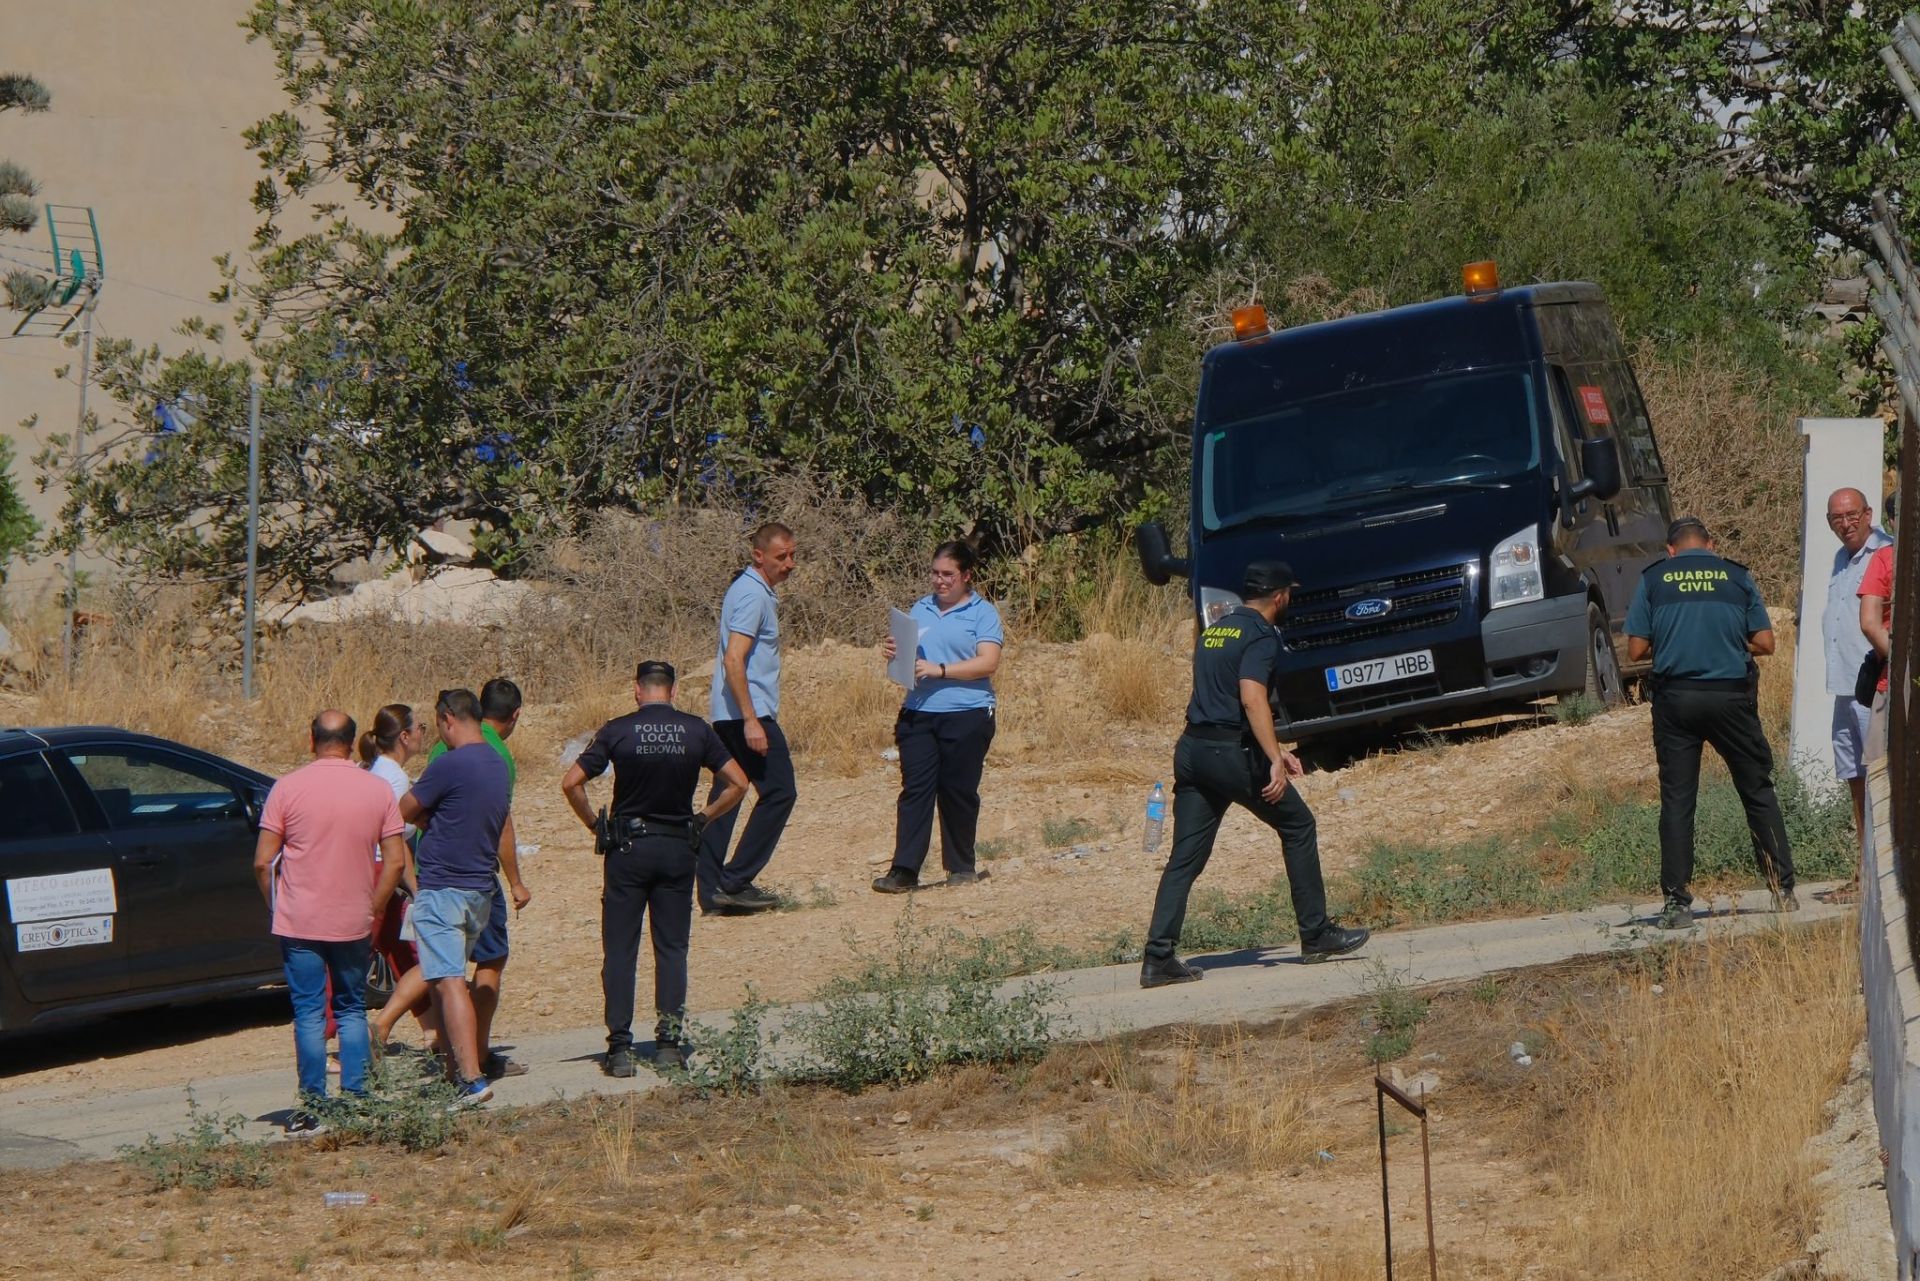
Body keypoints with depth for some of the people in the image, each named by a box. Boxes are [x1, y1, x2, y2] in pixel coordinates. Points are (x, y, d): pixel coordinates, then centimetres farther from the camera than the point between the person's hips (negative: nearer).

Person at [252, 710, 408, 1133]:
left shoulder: (288, 789, -7)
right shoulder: (378, 791, 1)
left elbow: (263, 862, -7)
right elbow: (396, 861, 0)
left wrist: (275, 906, 8)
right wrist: (372, 909, 10)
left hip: (300, 923, -2)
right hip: (354, 923, 2)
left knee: (309, 1013, 2)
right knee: (352, 1010, 15)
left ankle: (313, 1108, 1)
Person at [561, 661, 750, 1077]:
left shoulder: (618, 731, -6)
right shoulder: (696, 731, -1)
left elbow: (571, 783, -11)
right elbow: (738, 784, -1)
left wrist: (595, 825, 1)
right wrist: (702, 819, 8)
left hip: (628, 847, -2)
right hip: (677, 848, 2)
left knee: (619, 949, 3)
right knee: (672, 948, 9)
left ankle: (620, 1046, -3)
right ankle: (670, 1040, 3)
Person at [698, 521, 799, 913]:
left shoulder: (752, 589, 17)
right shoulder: (753, 595, -14)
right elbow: (734, 660, -22)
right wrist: (751, 721, -25)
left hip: (728, 715, 10)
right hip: (749, 711, -10)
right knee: (779, 792, -7)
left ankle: (712, 889, 7)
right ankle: (735, 880, -8)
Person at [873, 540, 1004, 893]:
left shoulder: (982, 613, -1)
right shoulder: (921, 609, 16)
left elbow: (988, 663, -12)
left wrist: (940, 670, -18)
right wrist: (893, 652, 0)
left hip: (966, 715, -4)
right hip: (918, 714, 4)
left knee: (958, 793, 3)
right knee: (915, 789, -4)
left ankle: (961, 867, 16)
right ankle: (904, 871, -9)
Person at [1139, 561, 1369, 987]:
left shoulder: (1214, 631, 20)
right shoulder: (1261, 635, -7)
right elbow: (1252, 698, -21)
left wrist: (1272, 751, 33)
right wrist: (1274, 760, -26)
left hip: (1192, 749, 8)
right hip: (1233, 754, -8)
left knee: (1185, 859, 4)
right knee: (1298, 827, 10)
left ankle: (1157, 958, -5)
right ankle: (1316, 935, 14)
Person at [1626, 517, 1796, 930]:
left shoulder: (1653, 579, 2)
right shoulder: (1736, 576, 3)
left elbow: (1636, 650, 0)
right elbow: (1765, 643, 1)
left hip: (1675, 697, 0)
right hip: (1731, 695, 0)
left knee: (1676, 799, 3)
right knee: (1758, 791, 10)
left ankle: (1676, 902, 0)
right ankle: (1783, 890, 9)